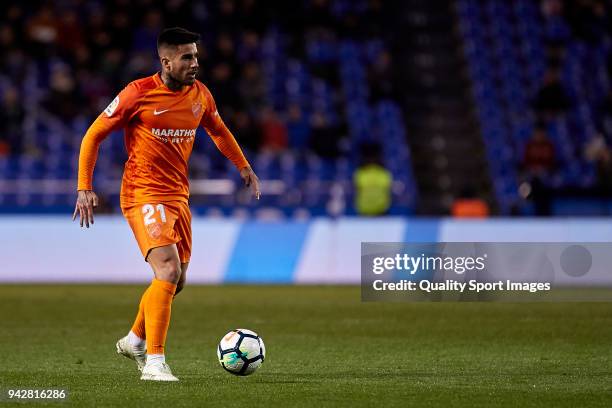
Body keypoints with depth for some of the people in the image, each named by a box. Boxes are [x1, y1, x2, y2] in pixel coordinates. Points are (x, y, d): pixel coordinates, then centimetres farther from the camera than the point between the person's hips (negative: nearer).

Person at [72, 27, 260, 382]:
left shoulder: (200, 95, 5)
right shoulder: (138, 94, -12)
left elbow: (218, 131, 27)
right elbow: (94, 135, -5)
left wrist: (243, 166, 21)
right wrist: (84, 188, -11)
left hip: (179, 196, 7)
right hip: (144, 195, -7)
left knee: (176, 282, 13)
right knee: (169, 270, -23)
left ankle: (135, 341, 38)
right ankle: (155, 362, -20)